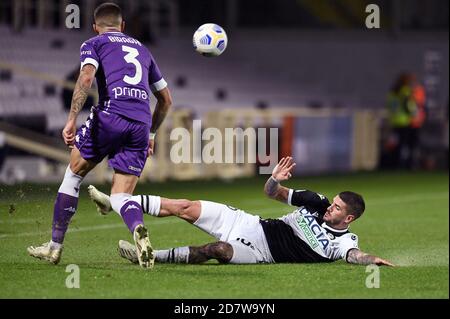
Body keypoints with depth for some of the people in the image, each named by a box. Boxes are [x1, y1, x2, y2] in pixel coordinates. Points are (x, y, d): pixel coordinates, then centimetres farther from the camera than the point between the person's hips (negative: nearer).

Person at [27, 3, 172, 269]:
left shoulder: (94, 44, 14)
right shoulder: (142, 49, 29)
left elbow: (86, 77, -8)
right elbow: (166, 99, 31)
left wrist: (72, 120, -11)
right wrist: (151, 134, 41)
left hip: (110, 116, -4)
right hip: (141, 124, 4)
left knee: (73, 175, 16)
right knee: (121, 195, 6)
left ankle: (55, 247, 19)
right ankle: (139, 229, -30)